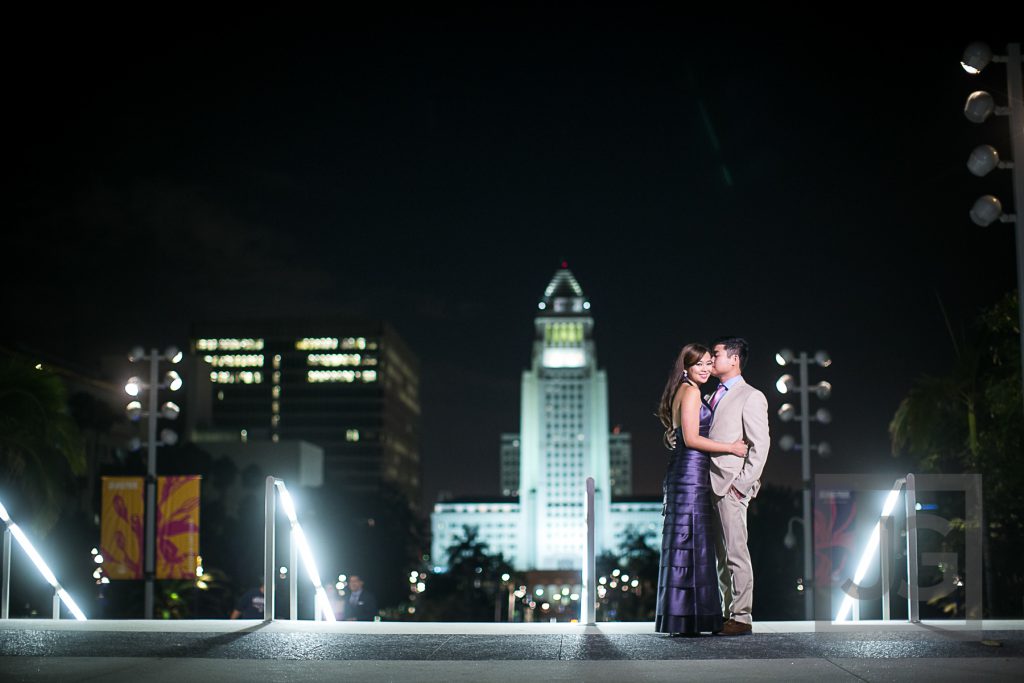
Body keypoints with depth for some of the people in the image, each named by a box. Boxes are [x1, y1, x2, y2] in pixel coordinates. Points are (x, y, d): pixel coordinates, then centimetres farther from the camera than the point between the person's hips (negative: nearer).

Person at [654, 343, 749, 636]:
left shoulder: (684, 392, 20)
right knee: (692, 544, -9)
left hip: (684, 475, 10)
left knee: (684, 544, 8)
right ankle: (689, 619, -10)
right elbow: (692, 439, -16)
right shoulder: (691, 392, -9)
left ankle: (679, 618, 9)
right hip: (691, 474, -10)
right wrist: (731, 447, -11)